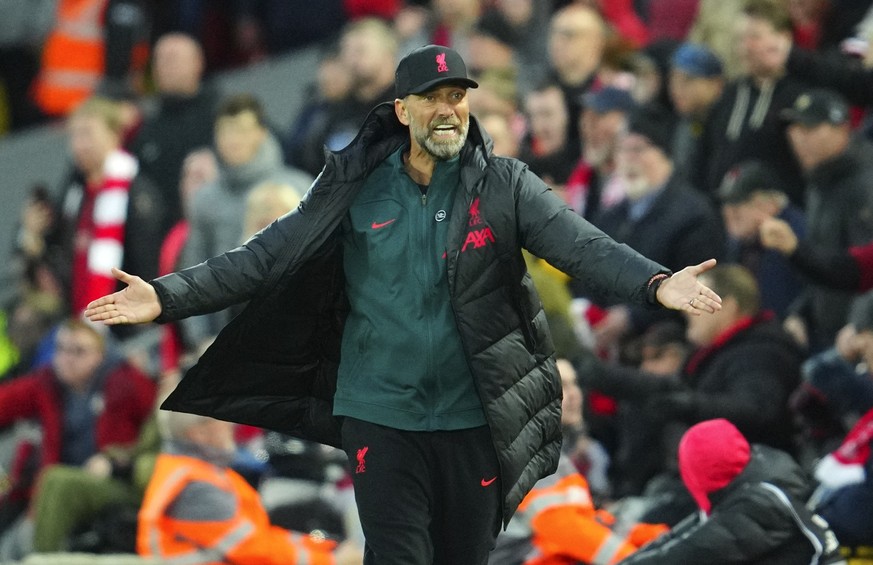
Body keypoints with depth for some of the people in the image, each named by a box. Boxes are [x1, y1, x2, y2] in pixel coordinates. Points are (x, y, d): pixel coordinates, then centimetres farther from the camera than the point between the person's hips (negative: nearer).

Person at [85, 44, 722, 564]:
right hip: (382, 416, -1)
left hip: (473, 420, 1)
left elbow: (584, 245, -12)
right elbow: (265, 257, -2)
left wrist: (656, 283, -31)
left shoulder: (506, 186, -1)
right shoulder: (355, 189, 0)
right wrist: (166, 296, -12)